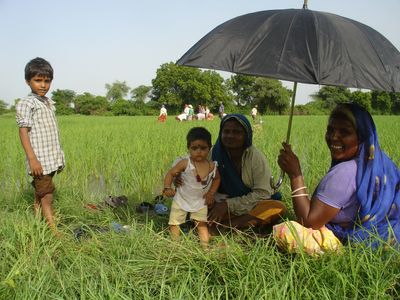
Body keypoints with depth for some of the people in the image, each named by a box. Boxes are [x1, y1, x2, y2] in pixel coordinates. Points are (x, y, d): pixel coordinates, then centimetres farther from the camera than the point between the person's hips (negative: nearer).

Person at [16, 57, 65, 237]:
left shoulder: (48, 103, 15)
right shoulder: (26, 104, -8)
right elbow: (23, 132, -13)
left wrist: (58, 156, 19)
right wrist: (32, 159, -20)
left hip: (52, 159, 8)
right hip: (39, 160, -7)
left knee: (40, 196, 13)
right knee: (46, 197, -7)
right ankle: (54, 232, -5)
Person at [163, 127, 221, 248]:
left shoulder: (212, 166, -12)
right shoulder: (185, 163, -23)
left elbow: (217, 178, 9)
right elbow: (171, 173, -15)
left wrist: (211, 193, -2)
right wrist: (167, 187, -29)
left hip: (200, 201, 2)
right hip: (181, 200, -1)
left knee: (202, 224, 6)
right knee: (174, 223, 6)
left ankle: (205, 246, 16)